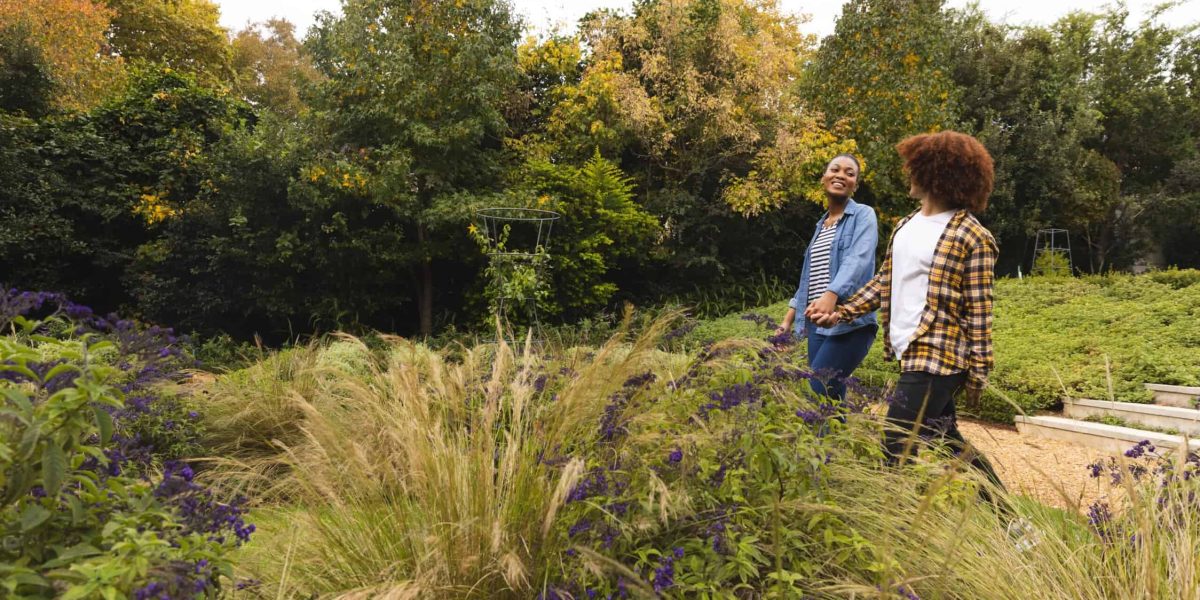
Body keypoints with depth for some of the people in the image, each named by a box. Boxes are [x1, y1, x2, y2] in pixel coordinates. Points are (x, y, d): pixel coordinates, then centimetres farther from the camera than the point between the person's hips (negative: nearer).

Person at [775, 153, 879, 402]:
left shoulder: (863, 215, 0)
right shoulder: (821, 223, 19)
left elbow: (858, 259, -18)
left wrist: (831, 295, -35)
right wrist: (788, 318, 18)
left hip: (849, 323, -7)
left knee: (816, 395, -17)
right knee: (829, 397, 4)